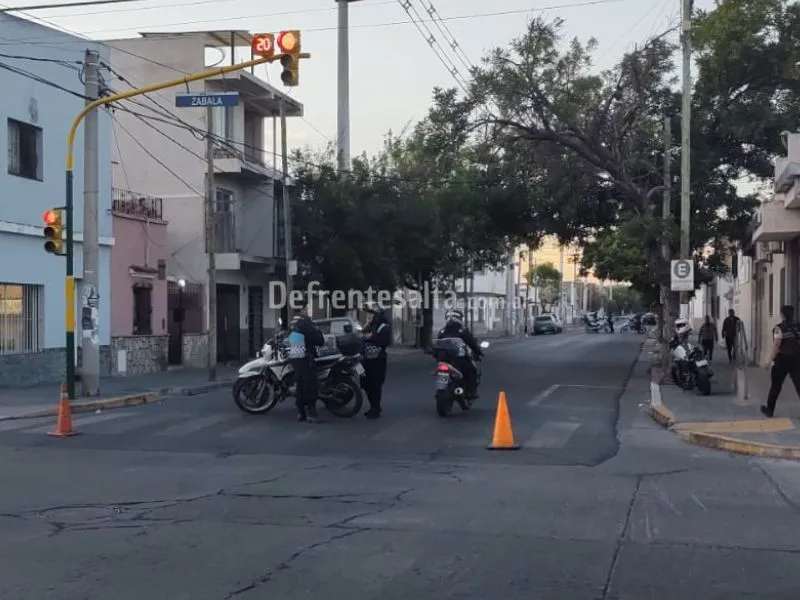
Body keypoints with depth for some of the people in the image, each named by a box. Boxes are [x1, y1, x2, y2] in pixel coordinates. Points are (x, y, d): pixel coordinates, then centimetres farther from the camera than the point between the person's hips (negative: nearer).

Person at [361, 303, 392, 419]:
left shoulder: (385, 327, -8)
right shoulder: (368, 326, 17)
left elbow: (386, 342, -20)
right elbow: (363, 339, 24)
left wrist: (372, 337, -20)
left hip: (378, 360, -8)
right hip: (367, 359, 8)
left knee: (376, 385, -7)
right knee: (367, 384, 11)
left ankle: (376, 409, 0)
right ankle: (373, 406, 25)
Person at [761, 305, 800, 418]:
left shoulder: (779, 328, -11)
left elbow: (776, 345, -16)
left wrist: (772, 360, -10)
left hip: (782, 359, -3)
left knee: (776, 386, 10)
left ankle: (770, 410, 19)